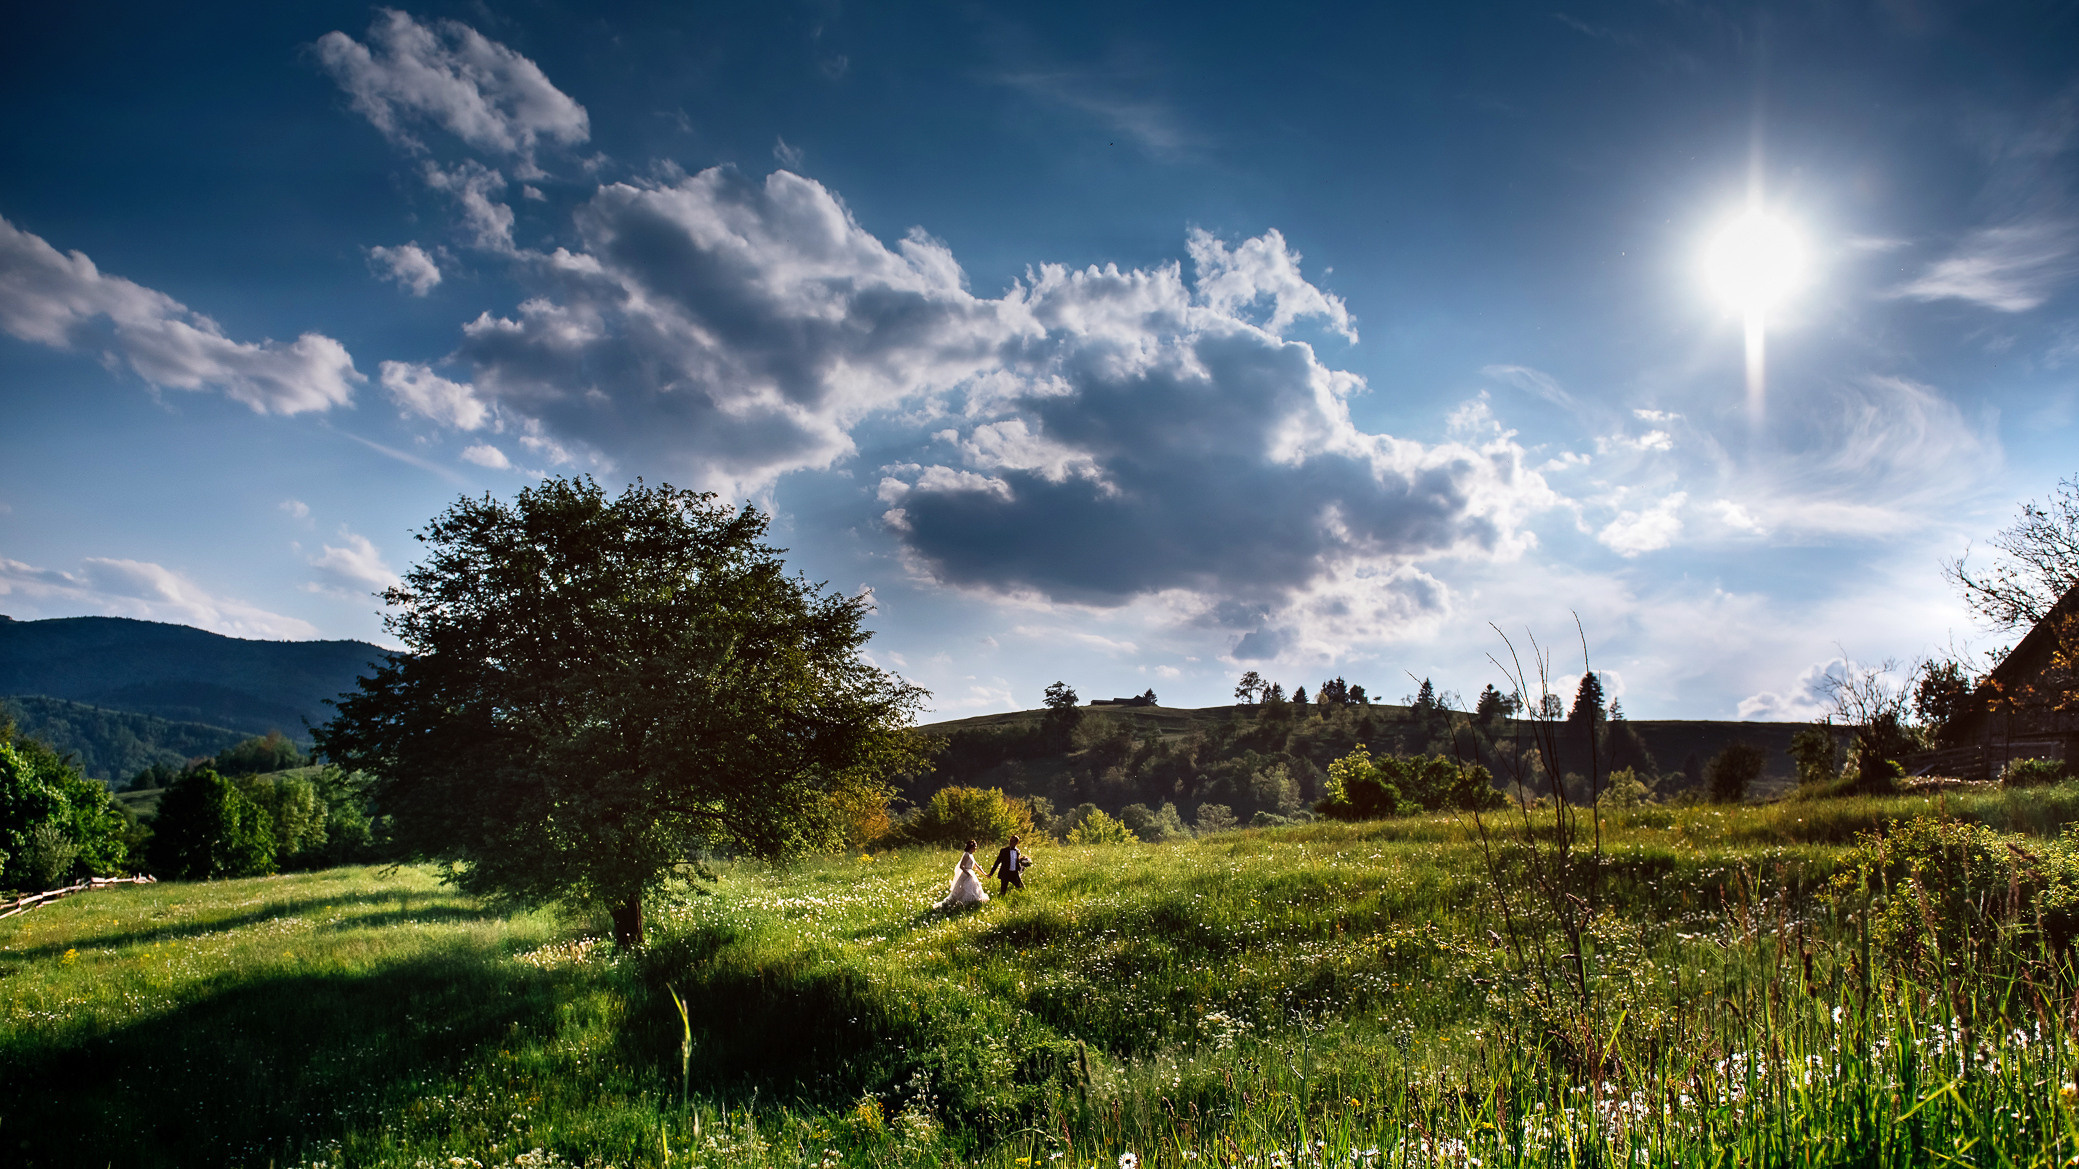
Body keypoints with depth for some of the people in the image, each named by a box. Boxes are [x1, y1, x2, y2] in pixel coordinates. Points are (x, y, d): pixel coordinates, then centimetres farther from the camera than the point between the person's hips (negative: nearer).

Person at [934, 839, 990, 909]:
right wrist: (968, 874, -23)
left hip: (970, 874, 10)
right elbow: (961, 866, -22)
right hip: (965, 876, -10)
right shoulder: (966, 855, -15)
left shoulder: (971, 855, 15)